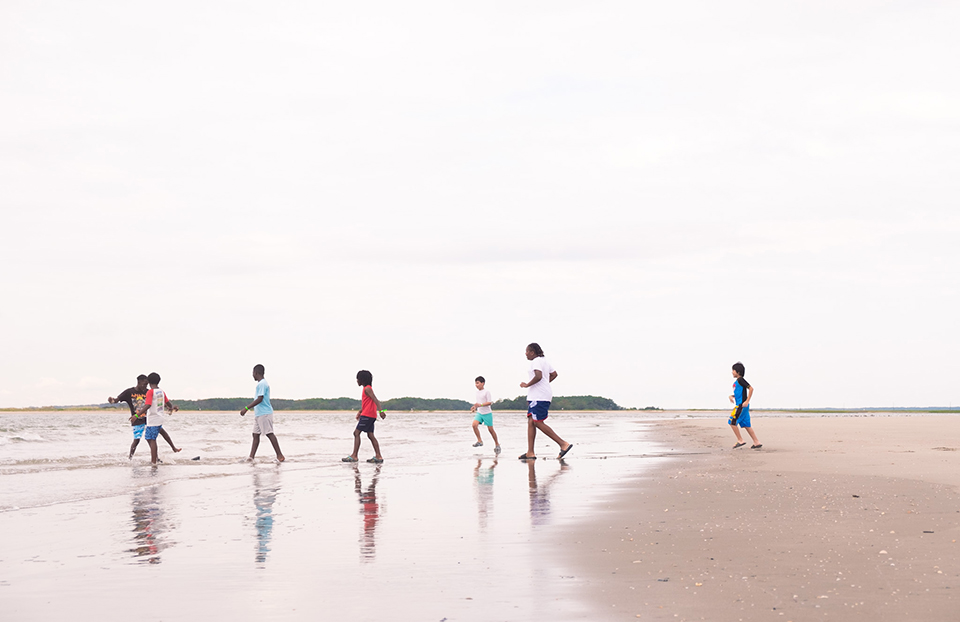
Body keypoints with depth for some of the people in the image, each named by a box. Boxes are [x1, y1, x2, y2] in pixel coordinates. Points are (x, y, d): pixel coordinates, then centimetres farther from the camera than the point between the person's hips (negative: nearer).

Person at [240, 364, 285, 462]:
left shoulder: (262, 384, -15)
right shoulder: (262, 383, 17)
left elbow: (259, 399, -23)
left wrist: (246, 408, -24)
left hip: (264, 413, -10)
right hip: (258, 414, 10)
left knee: (269, 434, -8)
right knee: (255, 435, 5)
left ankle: (280, 456, -5)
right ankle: (251, 457, 3)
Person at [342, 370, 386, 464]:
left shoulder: (367, 389, -11)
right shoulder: (366, 389, 19)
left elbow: (375, 400, -22)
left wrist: (381, 411, -32)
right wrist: (360, 412, 29)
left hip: (367, 415, -10)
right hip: (371, 416, 10)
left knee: (356, 433, -8)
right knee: (370, 435, 8)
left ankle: (354, 456, -10)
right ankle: (378, 456, 3)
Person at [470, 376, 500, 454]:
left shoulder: (486, 391, -12)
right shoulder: (477, 392, 9)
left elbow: (490, 402, -16)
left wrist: (480, 405, -26)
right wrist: (475, 407, 7)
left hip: (487, 413, -6)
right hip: (479, 413, 6)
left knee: (490, 429, 1)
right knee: (474, 424, -18)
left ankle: (497, 444, 17)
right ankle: (480, 441, -9)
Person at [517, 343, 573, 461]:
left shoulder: (536, 361, -12)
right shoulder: (544, 360, 20)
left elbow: (538, 376, -26)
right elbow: (554, 374, 27)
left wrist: (527, 385, -14)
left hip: (539, 397, -11)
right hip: (536, 396, 11)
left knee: (538, 423, -13)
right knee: (531, 422, 6)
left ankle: (563, 444, -14)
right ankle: (530, 453, 2)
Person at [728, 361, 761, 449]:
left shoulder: (740, 380, -10)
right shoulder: (736, 382, 18)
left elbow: (751, 388, -18)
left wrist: (747, 401, -21)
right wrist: (731, 396, 9)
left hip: (742, 405, -10)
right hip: (740, 405, 10)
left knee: (732, 422, -9)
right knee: (746, 425, 9)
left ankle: (740, 440, -6)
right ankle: (757, 443, 10)